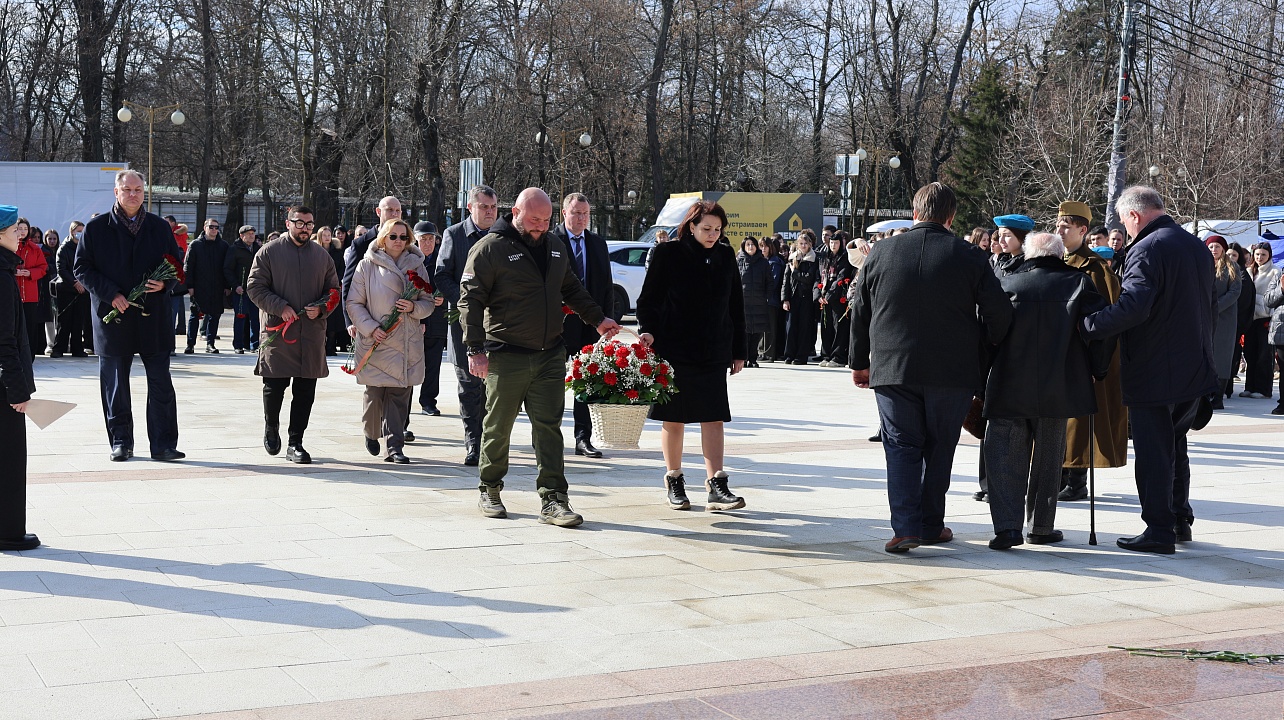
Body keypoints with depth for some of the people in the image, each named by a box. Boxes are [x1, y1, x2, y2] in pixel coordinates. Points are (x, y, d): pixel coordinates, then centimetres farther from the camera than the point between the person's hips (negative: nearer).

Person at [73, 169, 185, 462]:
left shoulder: (159, 227, 9)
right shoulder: (96, 228, 2)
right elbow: (82, 268, 1)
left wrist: (164, 283, -7)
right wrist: (111, 294, -12)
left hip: (153, 316, 1)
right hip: (113, 317, -1)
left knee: (161, 384, 0)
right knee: (115, 386, 6)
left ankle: (163, 444, 5)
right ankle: (121, 442, 16)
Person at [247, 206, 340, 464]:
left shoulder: (322, 255, 13)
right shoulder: (269, 252, 2)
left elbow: (334, 291, 16)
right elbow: (255, 288, -2)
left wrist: (321, 309, -4)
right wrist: (280, 307, -14)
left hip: (312, 334, 3)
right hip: (277, 331, -3)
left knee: (305, 391, 2)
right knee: (274, 386, 1)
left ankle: (295, 443, 9)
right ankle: (271, 429, 28)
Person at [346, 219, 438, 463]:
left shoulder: (417, 266, 9)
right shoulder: (367, 265, 2)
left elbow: (429, 302, 13)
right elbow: (354, 303, 2)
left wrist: (413, 307, -9)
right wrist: (371, 328, -10)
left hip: (407, 343, 2)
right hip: (375, 342, -2)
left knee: (400, 395, -1)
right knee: (374, 392, -2)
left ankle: (395, 446, 4)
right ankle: (371, 432, 26)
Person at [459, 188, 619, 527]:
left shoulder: (555, 246, 13)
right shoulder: (490, 248, -7)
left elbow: (572, 289, 27)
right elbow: (471, 300, -9)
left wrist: (598, 319, 21)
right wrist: (475, 349, -14)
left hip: (550, 355, 5)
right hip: (506, 356, -5)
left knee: (549, 426, 0)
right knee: (498, 426, 6)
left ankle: (552, 500, 0)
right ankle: (489, 491, 23)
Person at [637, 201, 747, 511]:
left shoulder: (725, 256, 7)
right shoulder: (669, 254, -4)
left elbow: (736, 306, 13)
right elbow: (648, 298, -1)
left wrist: (739, 350, 11)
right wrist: (648, 331, -17)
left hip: (714, 353, 3)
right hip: (674, 350, -3)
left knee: (714, 417, -2)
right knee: (674, 418, 5)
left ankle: (716, 487, -2)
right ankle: (674, 482, 19)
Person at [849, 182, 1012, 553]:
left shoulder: (881, 252, 1)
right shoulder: (970, 257, -4)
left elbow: (860, 312, 8)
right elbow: (999, 313, -4)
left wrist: (860, 362, 17)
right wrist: (978, 348, 14)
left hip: (893, 369, 1)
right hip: (953, 371, -1)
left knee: (901, 447, 5)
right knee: (939, 448, 12)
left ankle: (905, 527, -7)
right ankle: (931, 526, 18)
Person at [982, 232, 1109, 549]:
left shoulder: (1005, 284, 2)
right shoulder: (1079, 283, 1)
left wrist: (983, 378, 15)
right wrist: (1098, 371, 11)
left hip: (1008, 389, -1)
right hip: (1056, 389, 1)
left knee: (1005, 456, 4)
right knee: (1047, 458, 14)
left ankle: (1007, 525, -9)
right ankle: (1041, 527, 19)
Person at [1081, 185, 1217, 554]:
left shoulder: (1146, 250, -18)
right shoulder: (1198, 247, 10)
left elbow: (1133, 306, -32)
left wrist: (1088, 326, -26)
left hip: (1153, 373, -8)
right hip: (1195, 369, 8)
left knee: (1153, 453, 0)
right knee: (1175, 446, 21)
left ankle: (1159, 531, 4)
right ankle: (1180, 519, 29)